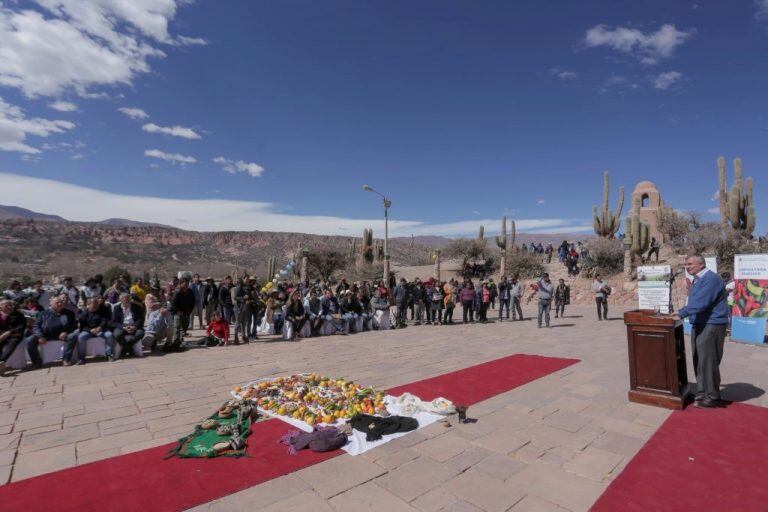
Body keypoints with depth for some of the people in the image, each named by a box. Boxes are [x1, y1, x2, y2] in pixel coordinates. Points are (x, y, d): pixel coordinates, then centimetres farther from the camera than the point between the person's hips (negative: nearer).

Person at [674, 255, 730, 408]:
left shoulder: (711, 278, -16)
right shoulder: (697, 280, 15)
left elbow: (700, 302, -25)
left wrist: (681, 314, -26)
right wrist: (680, 312, 10)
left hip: (711, 326, -9)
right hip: (699, 325, 9)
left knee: (708, 362, -2)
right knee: (698, 361, 14)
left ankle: (712, 397, 9)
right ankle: (702, 393, 24)